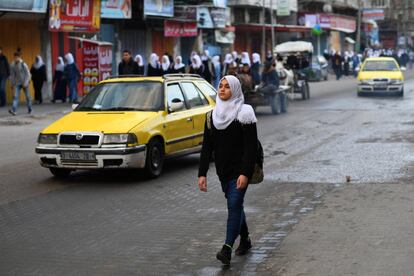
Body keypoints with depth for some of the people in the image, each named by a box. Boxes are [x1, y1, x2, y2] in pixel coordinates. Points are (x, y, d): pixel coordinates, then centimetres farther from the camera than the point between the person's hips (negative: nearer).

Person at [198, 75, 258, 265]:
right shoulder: (213, 115, 7)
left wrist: (245, 173, -22)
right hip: (223, 171, 6)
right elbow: (207, 146, 6)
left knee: (234, 205, -14)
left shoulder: (244, 113, -11)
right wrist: (202, 173, -1)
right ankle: (245, 240, 34)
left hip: (240, 170, -6)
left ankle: (227, 249, -17)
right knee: (235, 205, 16)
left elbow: (251, 146, -15)